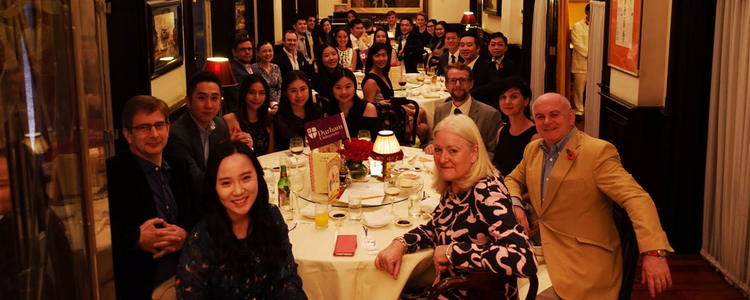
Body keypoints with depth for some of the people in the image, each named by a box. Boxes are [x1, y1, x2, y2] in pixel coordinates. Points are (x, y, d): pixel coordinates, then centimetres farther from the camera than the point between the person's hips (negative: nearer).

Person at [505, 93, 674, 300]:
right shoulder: (532, 150, 8)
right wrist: (514, 205, -1)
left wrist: (654, 252, -38)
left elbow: (636, 198, -24)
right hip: (545, 254, 7)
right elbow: (513, 180, 25)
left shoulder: (598, 151, -15)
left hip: (583, 268, -7)